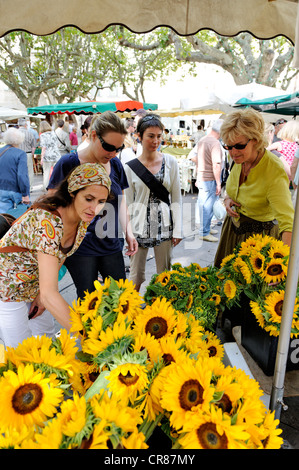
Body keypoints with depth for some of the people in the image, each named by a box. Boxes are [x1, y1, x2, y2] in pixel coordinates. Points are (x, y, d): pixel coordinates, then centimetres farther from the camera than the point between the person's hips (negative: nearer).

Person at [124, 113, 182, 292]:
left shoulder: (170, 162, 1)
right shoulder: (130, 167, -1)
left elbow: (176, 198, 2)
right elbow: (129, 203, 2)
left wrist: (177, 229, -2)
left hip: (164, 225, 1)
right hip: (140, 227, -1)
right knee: (136, 276, 7)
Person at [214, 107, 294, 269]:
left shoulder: (274, 173, -30)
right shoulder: (240, 158, -9)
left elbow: (288, 223, -38)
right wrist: (227, 199, -10)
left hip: (258, 237, -6)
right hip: (232, 228, 6)